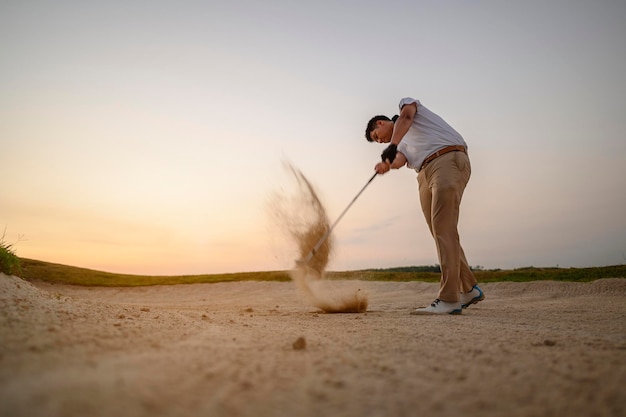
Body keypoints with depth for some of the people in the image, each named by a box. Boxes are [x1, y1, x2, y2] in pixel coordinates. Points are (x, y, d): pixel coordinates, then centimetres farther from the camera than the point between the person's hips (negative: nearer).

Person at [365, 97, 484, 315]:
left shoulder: (407, 102, 19)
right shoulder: (402, 145, 31)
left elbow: (406, 116, -6)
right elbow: (399, 160, 6)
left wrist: (392, 146, -22)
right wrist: (386, 165, -17)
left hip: (449, 160, -8)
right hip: (426, 174, 8)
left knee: (443, 229, -16)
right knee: (439, 232, 5)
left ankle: (448, 300, -19)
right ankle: (469, 289, 16)